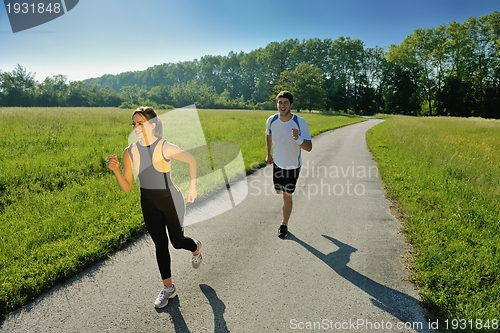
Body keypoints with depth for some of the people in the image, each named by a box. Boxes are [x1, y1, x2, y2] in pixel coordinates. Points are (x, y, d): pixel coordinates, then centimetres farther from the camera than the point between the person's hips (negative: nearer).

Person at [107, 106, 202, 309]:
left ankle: (196, 248, 49)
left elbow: (192, 160, -5)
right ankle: (168, 288, 30)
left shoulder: (165, 148, -21)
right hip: (148, 204, 4)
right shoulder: (130, 152, -9)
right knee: (160, 246, 13)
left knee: (177, 242, 12)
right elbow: (126, 188, -6)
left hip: (171, 201, -4)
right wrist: (116, 170, -23)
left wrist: (192, 188, -1)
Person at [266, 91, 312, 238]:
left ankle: (284, 225, 21)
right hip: (277, 163, 4)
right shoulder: (271, 120, -15)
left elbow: (309, 147, -27)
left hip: (293, 165, -4)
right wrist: (269, 154, 12)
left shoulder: (300, 122, -25)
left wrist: (298, 139, -47)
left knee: (287, 196, 0)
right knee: (278, 191, 20)